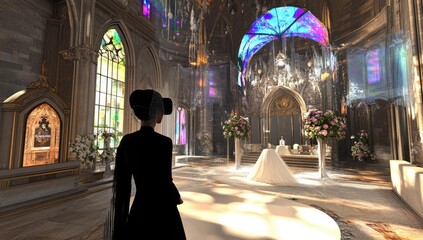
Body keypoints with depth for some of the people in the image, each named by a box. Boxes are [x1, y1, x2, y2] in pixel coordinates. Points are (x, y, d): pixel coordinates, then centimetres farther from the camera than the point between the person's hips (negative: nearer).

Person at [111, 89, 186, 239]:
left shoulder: (126, 141, -4)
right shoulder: (163, 142, -21)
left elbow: (121, 183, 2)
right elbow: (165, 182, -18)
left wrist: (119, 222, 13)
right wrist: (177, 198, 5)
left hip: (137, 211, 5)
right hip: (162, 212, -5)